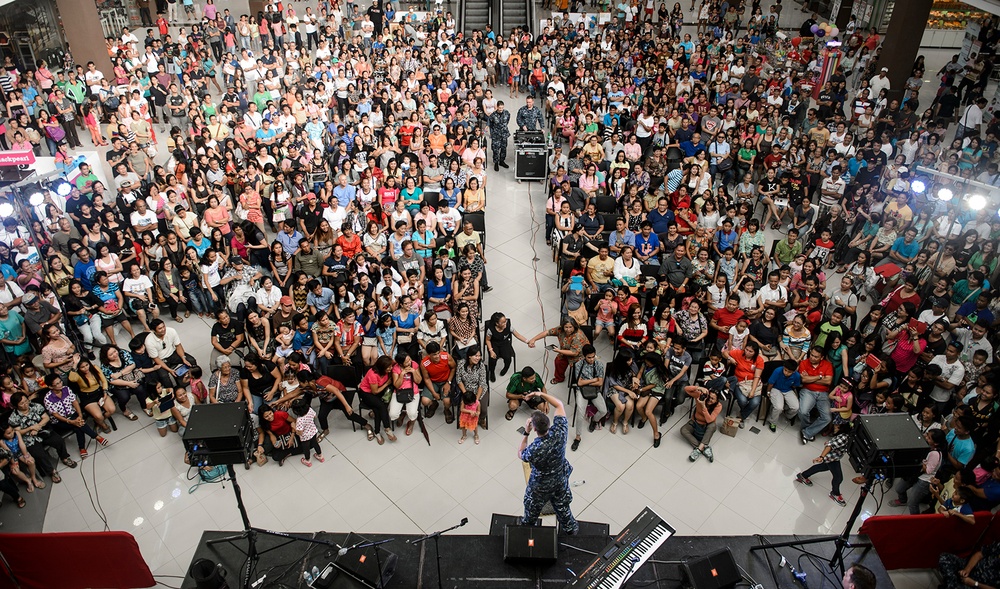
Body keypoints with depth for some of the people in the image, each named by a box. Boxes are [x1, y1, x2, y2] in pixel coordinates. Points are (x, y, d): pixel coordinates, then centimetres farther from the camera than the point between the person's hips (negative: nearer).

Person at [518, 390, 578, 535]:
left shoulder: (533, 450, -41)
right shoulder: (559, 432, -33)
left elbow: (520, 454, -14)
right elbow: (559, 405, -17)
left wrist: (526, 433, -18)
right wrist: (541, 394, -21)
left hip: (540, 486, -3)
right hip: (561, 480, 3)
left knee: (532, 508, 28)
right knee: (562, 506, 30)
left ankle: (527, 526, 55)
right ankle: (570, 527, 54)